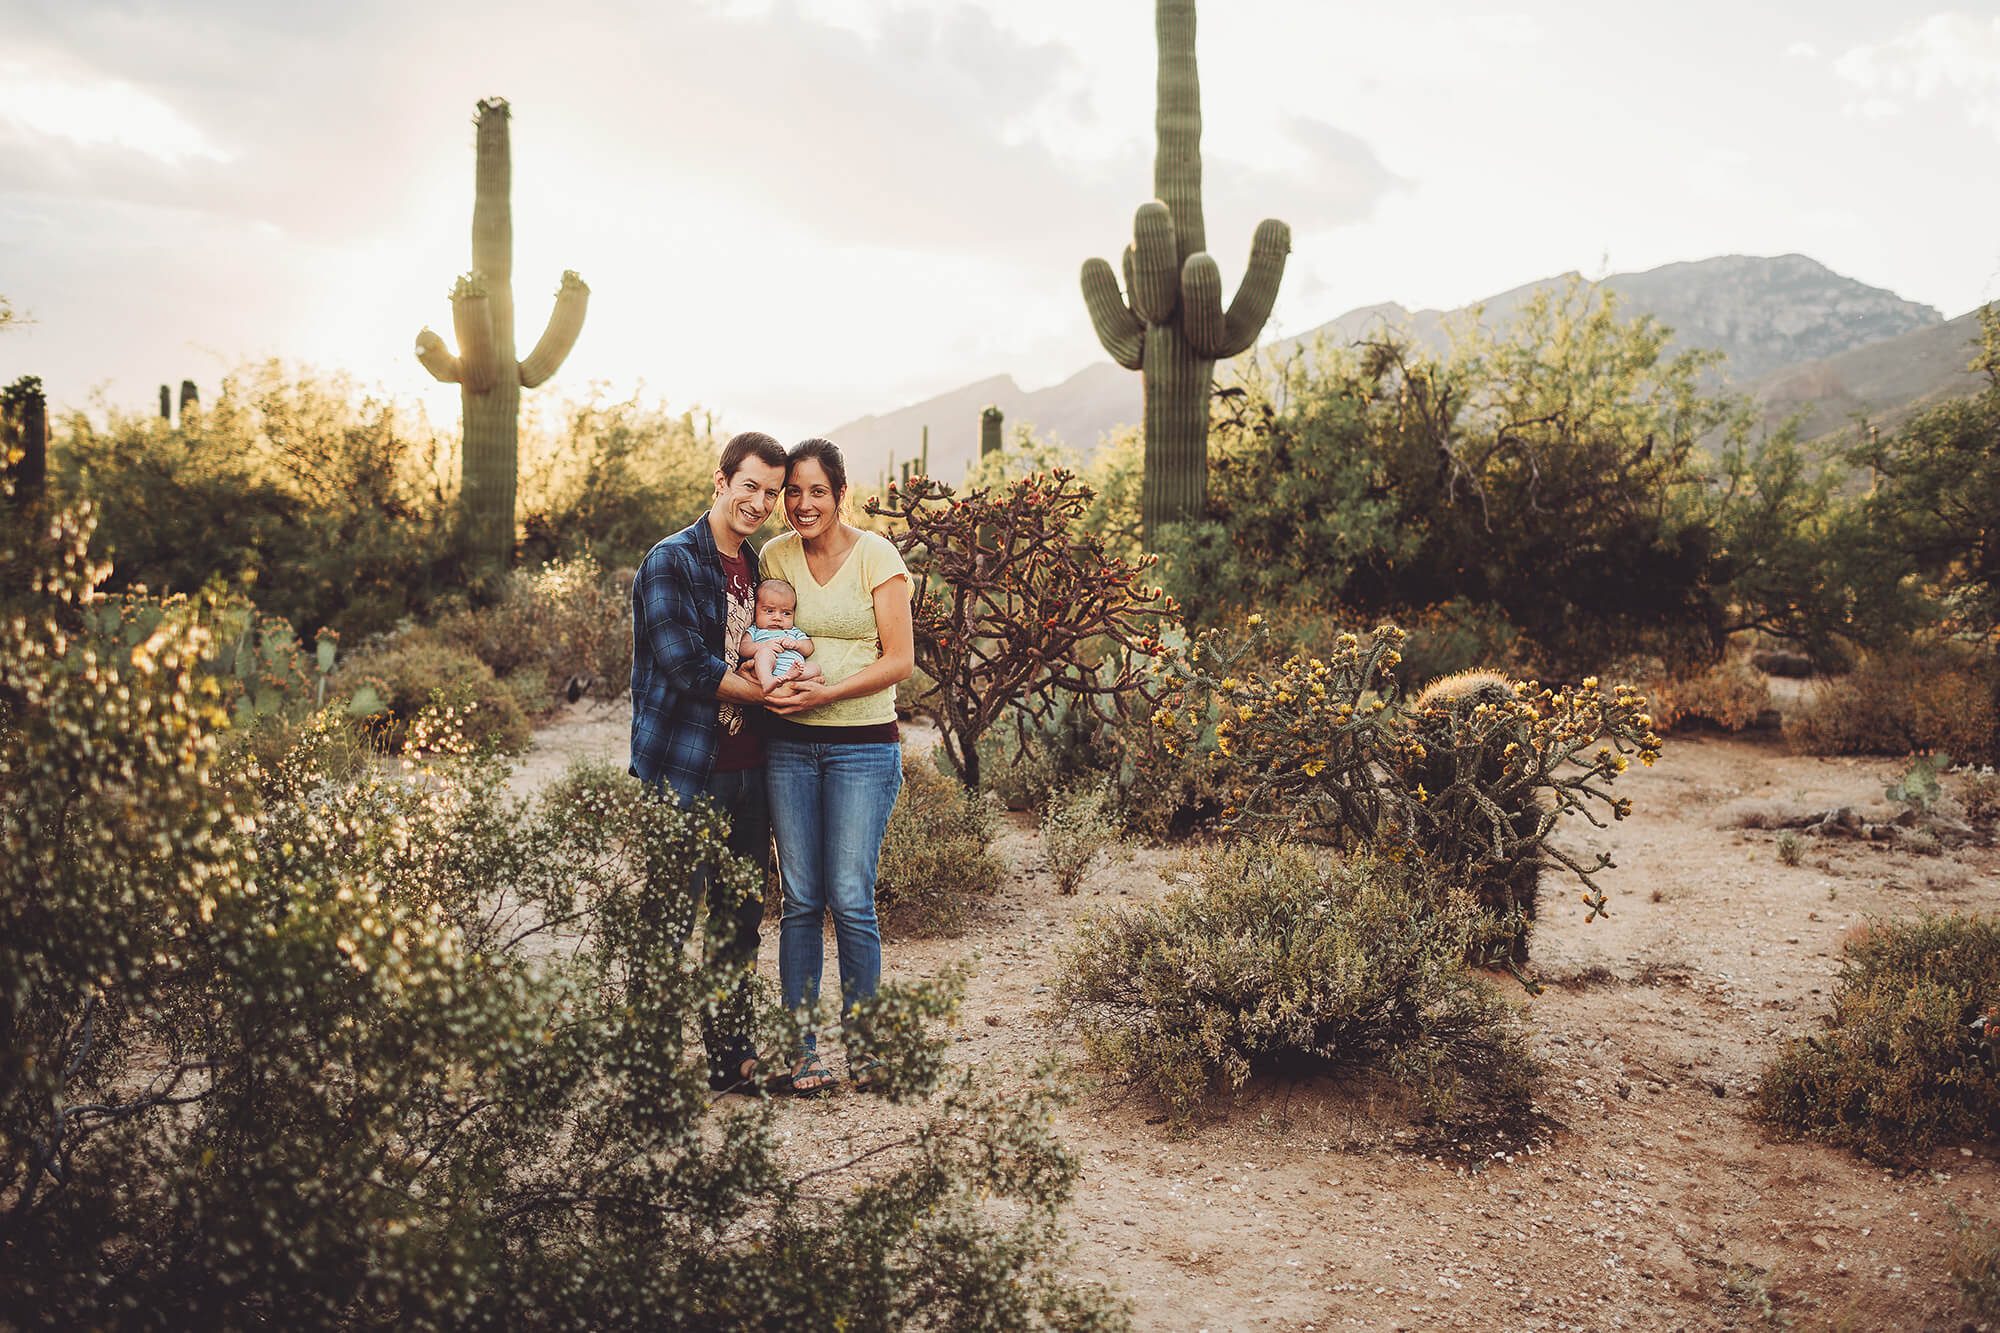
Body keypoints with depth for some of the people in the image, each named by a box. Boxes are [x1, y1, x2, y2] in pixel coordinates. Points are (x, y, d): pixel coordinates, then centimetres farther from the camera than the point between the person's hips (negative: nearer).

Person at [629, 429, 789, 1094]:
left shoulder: (757, 567, 16)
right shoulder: (671, 562, -8)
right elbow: (687, 666, -17)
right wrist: (768, 690, -10)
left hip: (747, 770, 7)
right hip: (684, 771, -7)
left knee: (740, 921, 13)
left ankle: (731, 1057, 23)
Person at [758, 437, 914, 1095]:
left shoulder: (875, 555, -4)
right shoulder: (774, 556, 7)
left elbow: (899, 659, -7)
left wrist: (826, 692, -17)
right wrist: (769, 683, -9)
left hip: (862, 745, -3)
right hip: (789, 744, 3)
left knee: (850, 899, -5)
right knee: (800, 899, 4)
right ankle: (802, 1046, 13)